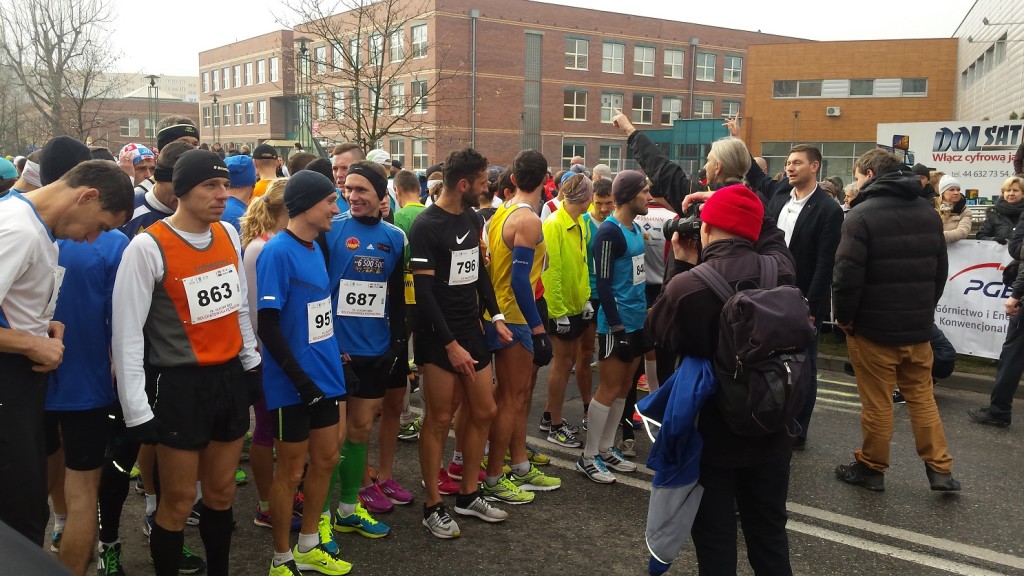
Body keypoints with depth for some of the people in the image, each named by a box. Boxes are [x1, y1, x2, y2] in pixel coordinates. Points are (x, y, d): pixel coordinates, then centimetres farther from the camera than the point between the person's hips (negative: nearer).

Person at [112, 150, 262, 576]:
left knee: (221, 490, 16)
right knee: (179, 501, 5)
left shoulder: (228, 234, 5)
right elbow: (127, 332, -13)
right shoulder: (148, 247, -14)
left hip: (231, 377, 6)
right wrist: (137, 409, -13)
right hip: (181, 385, -5)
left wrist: (251, 360, 18)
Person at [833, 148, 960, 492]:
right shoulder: (927, 212, 9)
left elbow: (847, 273, -20)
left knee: (877, 402, 4)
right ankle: (940, 469, 18)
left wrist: (844, 316, -7)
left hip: (873, 326, -6)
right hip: (918, 325, 6)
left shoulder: (862, 214, -14)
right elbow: (940, 269, 15)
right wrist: (924, 309, 20)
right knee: (921, 396, 16)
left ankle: (871, 468, 17)